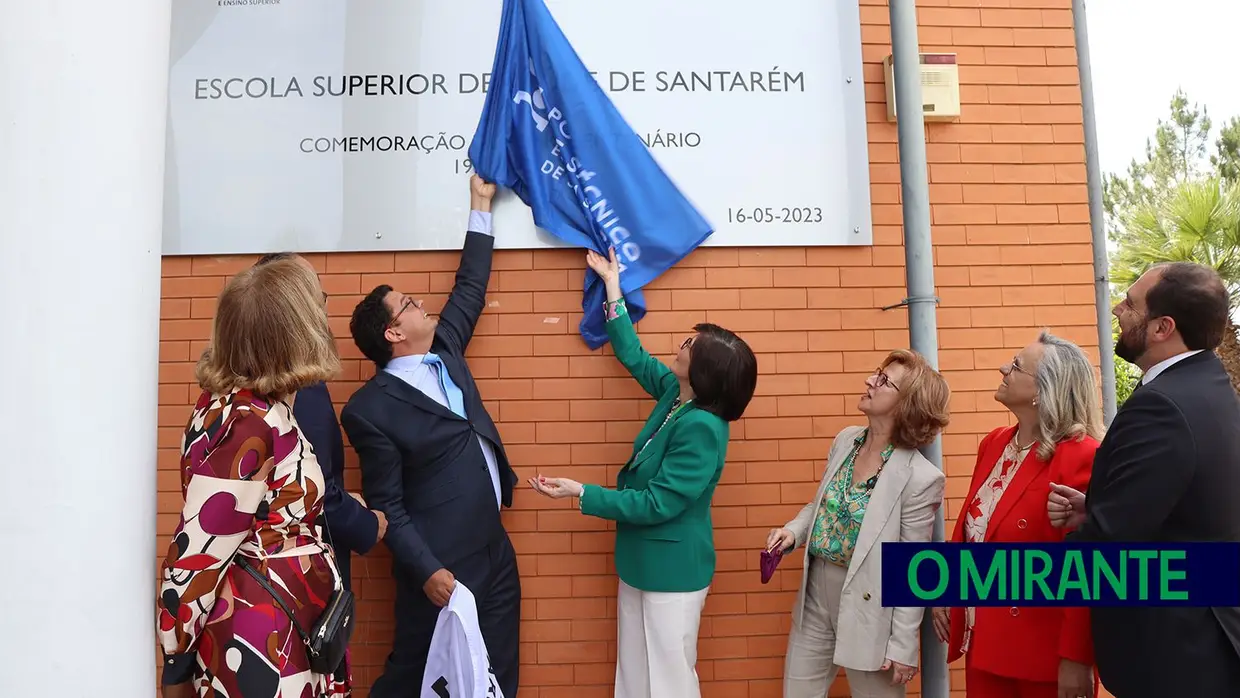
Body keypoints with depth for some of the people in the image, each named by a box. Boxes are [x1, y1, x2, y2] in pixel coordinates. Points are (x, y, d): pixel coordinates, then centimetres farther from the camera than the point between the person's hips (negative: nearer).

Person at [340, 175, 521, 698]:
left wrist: (480, 205, 17)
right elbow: (386, 506, -13)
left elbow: (470, 290, 15)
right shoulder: (371, 409, -15)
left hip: (495, 551, 7)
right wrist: (426, 571, -19)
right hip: (441, 567, -7)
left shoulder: (443, 351, 6)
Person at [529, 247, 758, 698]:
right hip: (643, 561, 9)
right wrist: (612, 284, 16)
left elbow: (657, 504, -23)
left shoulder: (702, 428, -26)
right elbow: (633, 356, 14)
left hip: (672, 570, -9)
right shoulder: (678, 393, -1)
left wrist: (581, 493, -21)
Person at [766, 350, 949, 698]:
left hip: (868, 608, -6)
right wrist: (793, 531, -5)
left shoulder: (920, 477, -20)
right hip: (815, 595, 6)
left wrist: (903, 645, -12)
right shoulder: (845, 440, -1)